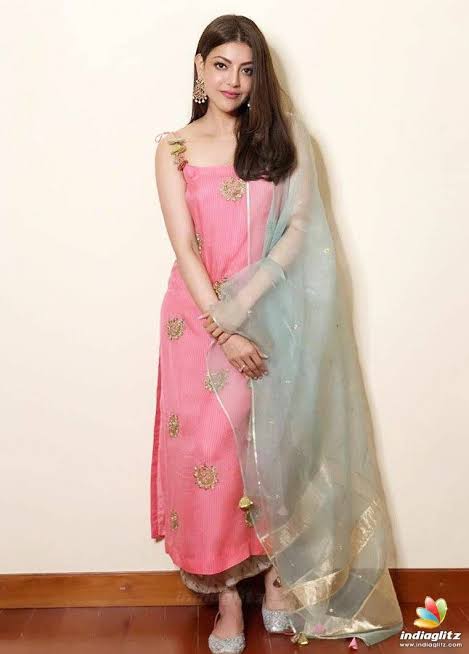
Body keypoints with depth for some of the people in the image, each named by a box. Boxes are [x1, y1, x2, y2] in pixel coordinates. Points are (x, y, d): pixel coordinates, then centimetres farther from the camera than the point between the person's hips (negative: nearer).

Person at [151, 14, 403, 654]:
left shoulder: (285, 134, 4)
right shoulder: (175, 148, 3)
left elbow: (302, 226, -4)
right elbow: (184, 246, -6)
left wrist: (246, 297, -17)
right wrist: (223, 327, -17)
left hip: (271, 312, 0)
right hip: (201, 315, 0)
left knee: (274, 445, 7)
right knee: (210, 449, 2)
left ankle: (278, 574, 27)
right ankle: (228, 598, 16)